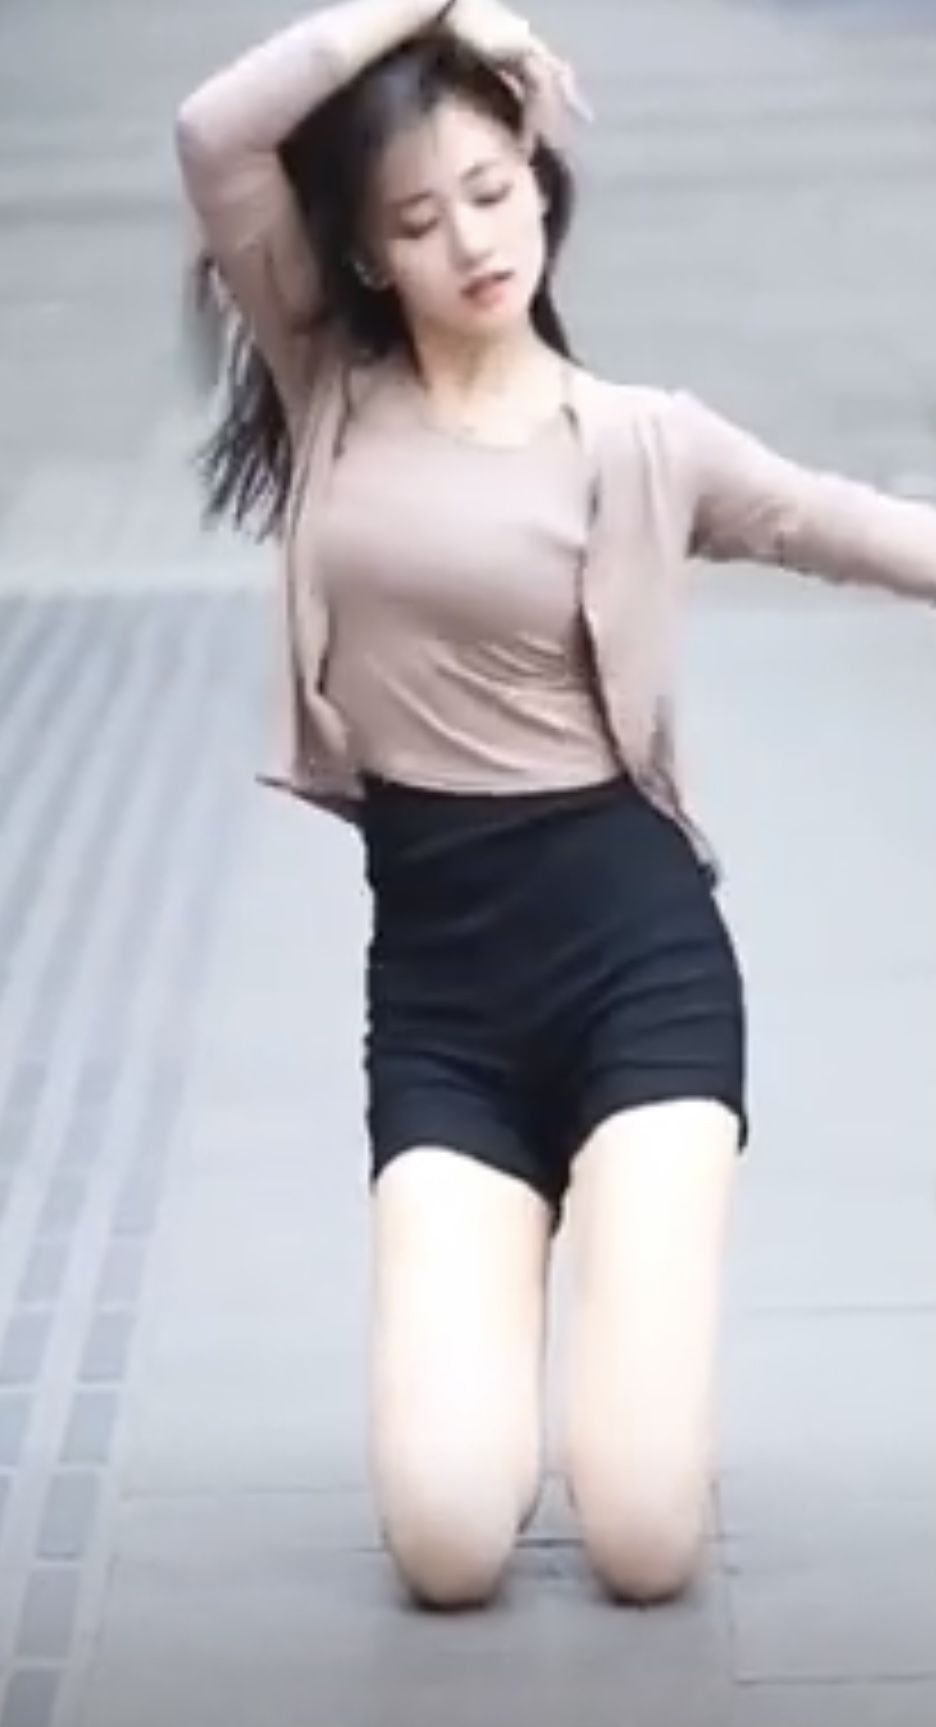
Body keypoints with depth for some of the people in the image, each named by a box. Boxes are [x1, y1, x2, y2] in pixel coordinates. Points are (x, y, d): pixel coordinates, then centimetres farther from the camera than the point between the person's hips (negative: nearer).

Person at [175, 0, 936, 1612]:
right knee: (447, 1546, -11)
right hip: (432, 976, 2)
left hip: (632, 944, -1)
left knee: (646, 1544, -11)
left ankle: (607, 1267, 23)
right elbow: (214, 138, -8)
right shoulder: (329, 395, 5)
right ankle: (505, 1300, 23)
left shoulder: (640, 442, 1)